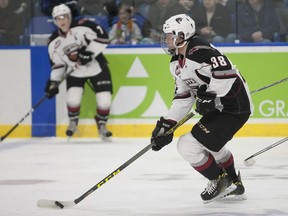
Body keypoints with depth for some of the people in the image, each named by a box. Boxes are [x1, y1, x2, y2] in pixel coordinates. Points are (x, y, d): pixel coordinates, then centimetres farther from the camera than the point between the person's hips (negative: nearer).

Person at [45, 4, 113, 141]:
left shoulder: (83, 26, -20)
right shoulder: (54, 42, -4)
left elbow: (103, 37, -22)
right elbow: (57, 64, 6)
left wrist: (89, 52, -29)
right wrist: (53, 83, 0)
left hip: (96, 68, -2)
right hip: (75, 72, 2)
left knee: (104, 100, -9)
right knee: (73, 99, -18)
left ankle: (101, 125, 20)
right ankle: (73, 122, 14)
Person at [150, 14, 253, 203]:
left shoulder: (199, 51, -21)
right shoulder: (177, 63, 12)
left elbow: (226, 72, -30)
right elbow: (183, 97, 13)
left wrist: (209, 96, -30)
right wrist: (167, 124, 4)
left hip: (235, 105, -11)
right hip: (218, 105, 11)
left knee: (189, 145, -11)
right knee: (211, 144, 33)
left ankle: (219, 181, 9)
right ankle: (233, 184, 48)